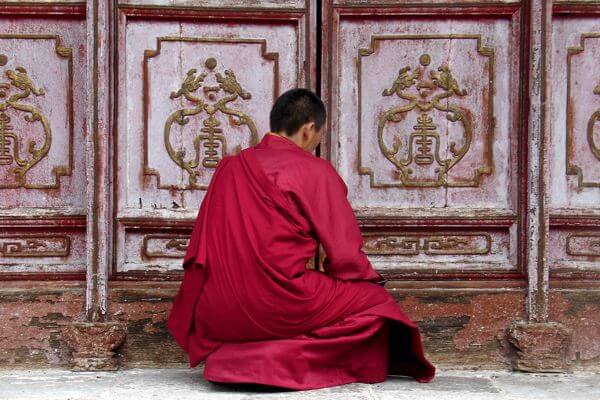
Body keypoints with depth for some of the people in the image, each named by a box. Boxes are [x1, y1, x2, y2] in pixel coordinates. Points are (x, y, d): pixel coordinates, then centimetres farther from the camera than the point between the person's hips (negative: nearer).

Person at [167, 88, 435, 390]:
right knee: (374, 297, 10)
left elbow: (198, 249, 15)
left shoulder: (228, 167, 11)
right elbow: (345, 255, -5)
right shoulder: (315, 170, -4)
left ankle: (231, 357, 15)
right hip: (280, 306, -7)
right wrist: (369, 276, 16)